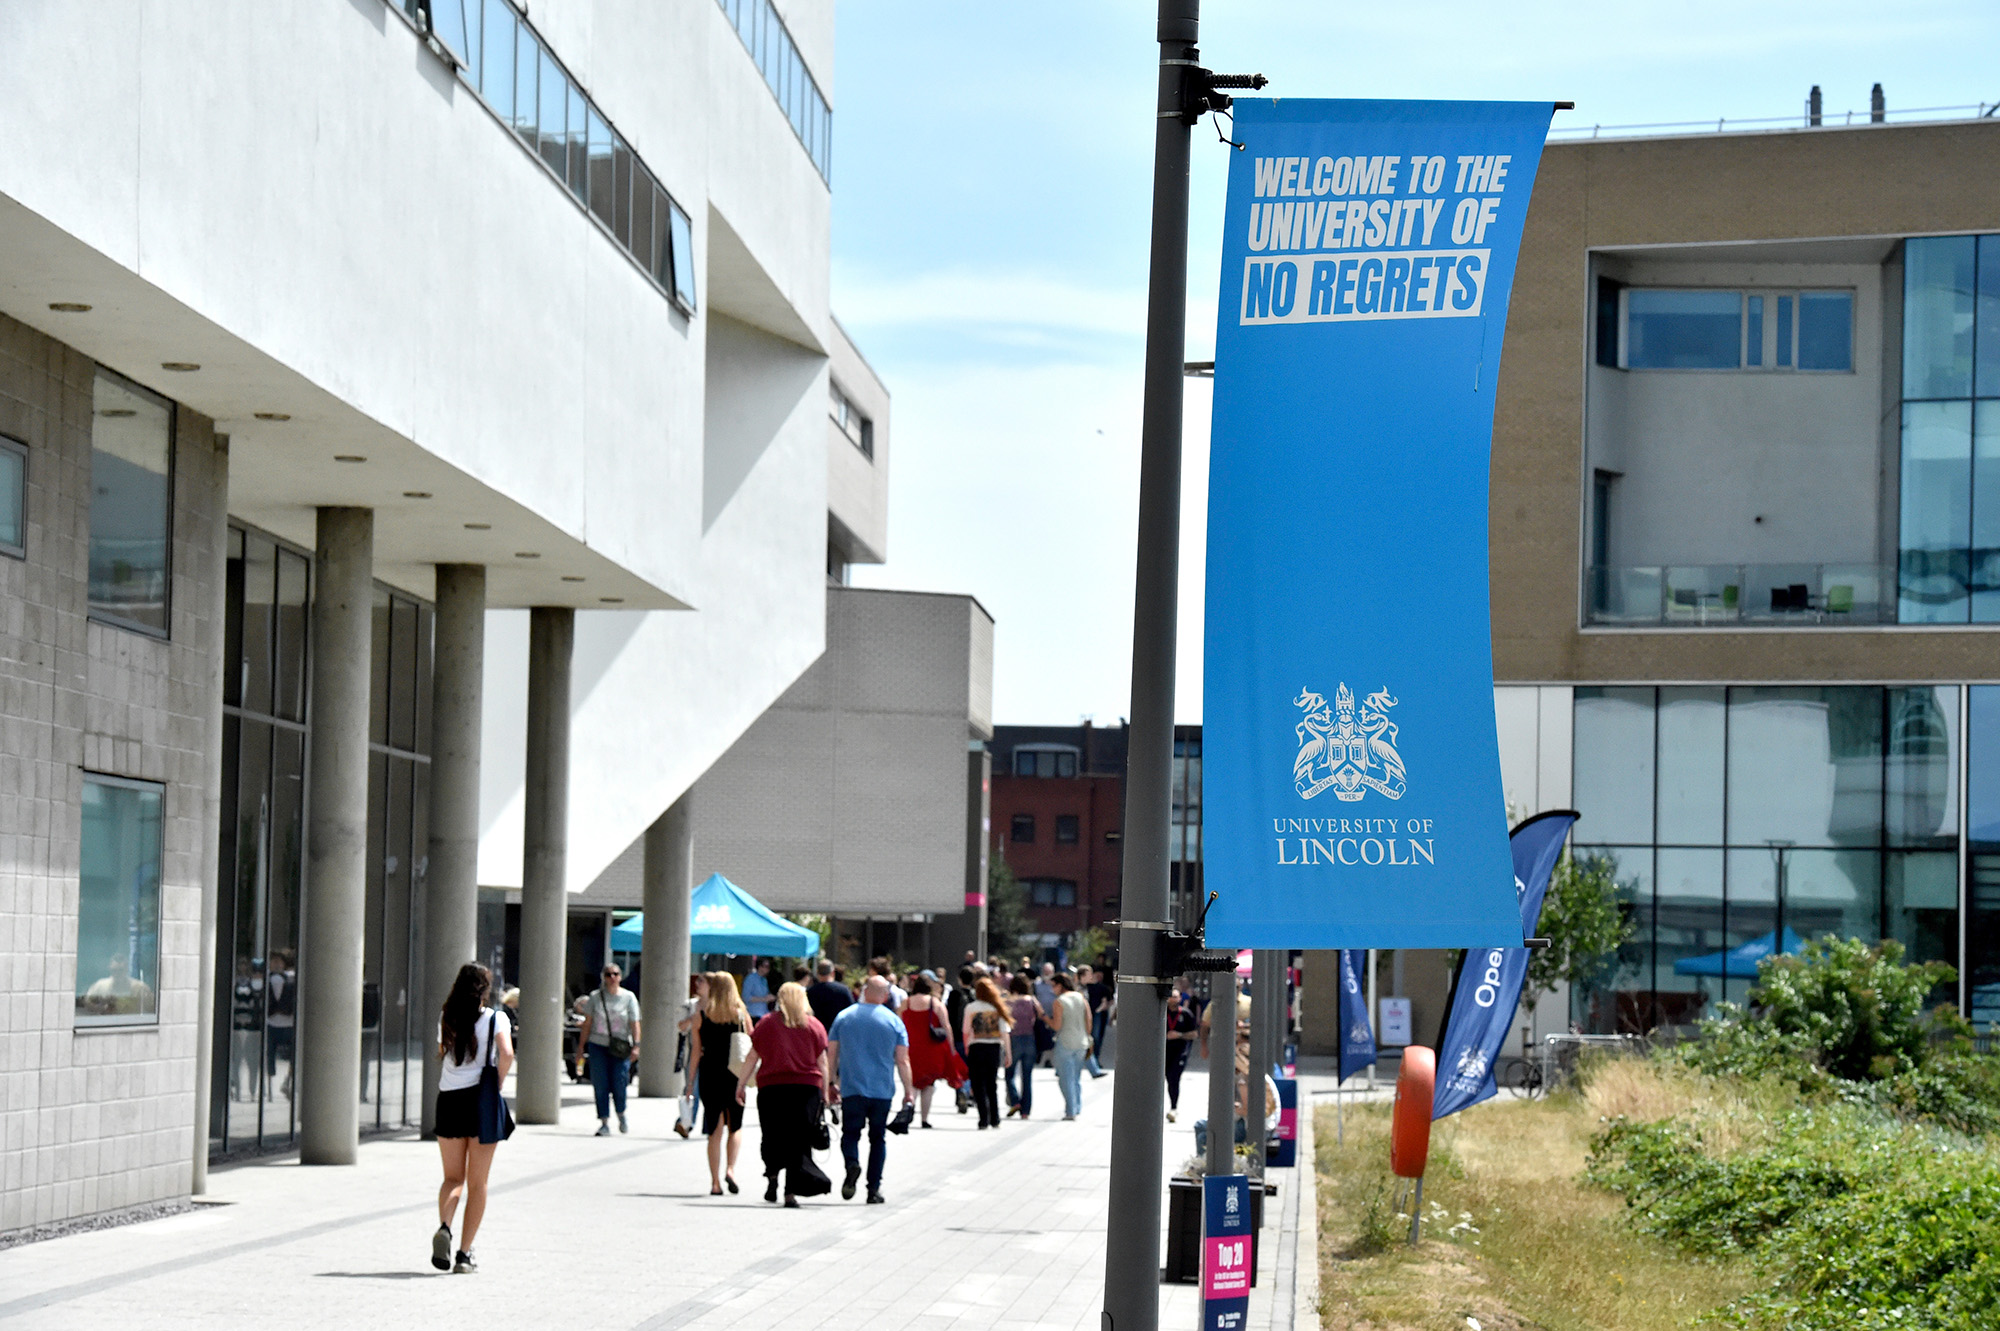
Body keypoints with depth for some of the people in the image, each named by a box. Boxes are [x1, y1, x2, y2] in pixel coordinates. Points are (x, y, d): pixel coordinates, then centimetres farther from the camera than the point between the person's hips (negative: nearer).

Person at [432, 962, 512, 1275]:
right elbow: (506, 1054, -19)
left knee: (453, 1177, 12)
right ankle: (464, 1254, 2)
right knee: (477, 1182, 6)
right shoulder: (495, 1019, -4)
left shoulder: (446, 1018, 6)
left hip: (448, 1100, 2)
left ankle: (444, 1227, -18)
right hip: (480, 1100, -2)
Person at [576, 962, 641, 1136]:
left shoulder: (628, 997, 5)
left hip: (620, 1047, -1)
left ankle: (621, 1115, 19)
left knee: (619, 1083, -8)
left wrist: (636, 1046, -9)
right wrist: (581, 1046, 5)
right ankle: (604, 1123, 5)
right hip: (598, 1045, 1)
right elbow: (587, 1023, 9)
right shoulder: (595, 997, 6)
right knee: (600, 1085, -2)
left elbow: (634, 1024, 1)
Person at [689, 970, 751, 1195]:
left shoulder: (702, 1016, -1)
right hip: (735, 1075, 0)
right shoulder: (742, 1015, -1)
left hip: (709, 1075, 0)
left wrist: (691, 1082, 3)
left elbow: (697, 1051, -2)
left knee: (715, 1131, 6)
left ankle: (715, 1182, 4)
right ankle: (731, 1169, -6)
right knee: (735, 1127, 15)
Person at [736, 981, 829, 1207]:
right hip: (806, 1087, 0)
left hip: (771, 1087, 0)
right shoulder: (815, 1026, 6)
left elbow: (752, 1058, 5)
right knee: (798, 1140, 1)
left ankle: (772, 1175, -11)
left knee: (772, 1137, 12)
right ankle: (791, 1192, -6)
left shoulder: (766, 1024, 5)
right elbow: (822, 1063, 6)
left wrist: (741, 1085, 12)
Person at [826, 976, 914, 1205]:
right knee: (878, 1138, 10)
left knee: (850, 1133, 6)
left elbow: (831, 1054, 6)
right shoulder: (894, 1021, 1)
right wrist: (909, 1091, 5)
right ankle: (874, 1190, 7)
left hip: (851, 1089, 0)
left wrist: (831, 1083, 16)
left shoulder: (844, 1017, 4)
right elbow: (902, 1060, -1)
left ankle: (852, 1163, -26)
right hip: (882, 1090, 0)